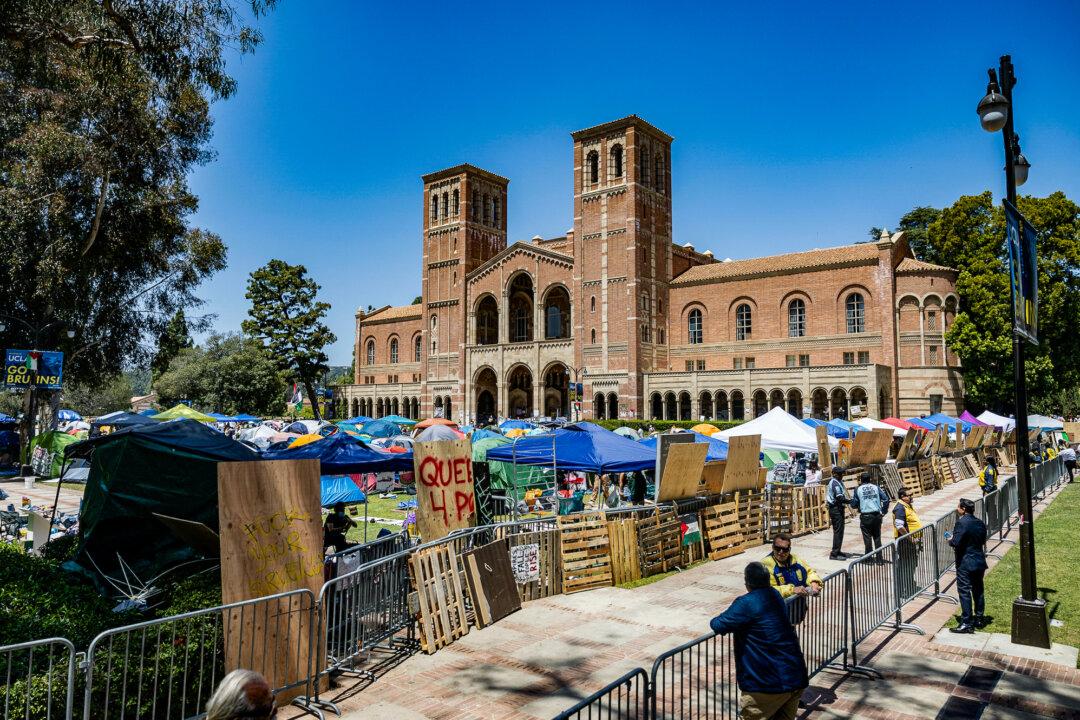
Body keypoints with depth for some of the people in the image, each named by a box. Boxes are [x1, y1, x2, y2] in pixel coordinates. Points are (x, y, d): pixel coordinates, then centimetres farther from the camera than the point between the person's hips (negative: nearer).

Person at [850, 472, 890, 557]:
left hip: (865, 516, -2)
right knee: (877, 537, 12)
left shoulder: (858, 490, 0)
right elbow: (886, 499, -1)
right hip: (877, 515, 2)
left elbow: (853, 504, 1)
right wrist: (883, 511, 8)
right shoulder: (876, 488, 5)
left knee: (867, 537, 5)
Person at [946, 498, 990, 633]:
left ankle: (967, 623, -2)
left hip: (965, 563, -8)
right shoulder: (980, 523, 6)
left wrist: (950, 540, -2)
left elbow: (956, 543, -22)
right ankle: (979, 618, 27)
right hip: (980, 561, 8)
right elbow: (983, 541, 15)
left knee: (964, 592, -3)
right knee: (978, 591, 17)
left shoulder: (961, 522, -19)